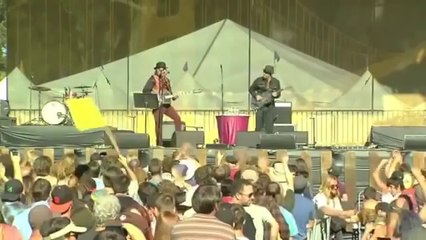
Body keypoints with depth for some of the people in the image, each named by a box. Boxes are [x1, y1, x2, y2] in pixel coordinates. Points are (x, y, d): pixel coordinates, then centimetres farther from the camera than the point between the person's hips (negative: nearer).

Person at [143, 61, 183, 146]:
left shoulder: (166, 80, 17)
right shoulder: (153, 79, -2)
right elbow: (145, 91, -10)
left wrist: (173, 96, 0)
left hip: (166, 104, 6)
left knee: (177, 118, -6)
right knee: (159, 123, -8)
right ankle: (159, 144, -4)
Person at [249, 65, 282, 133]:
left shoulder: (276, 82, 1)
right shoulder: (259, 80, -2)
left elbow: (278, 93, 8)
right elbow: (251, 89, 8)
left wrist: (276, 94, -14)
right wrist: (256, 96, -7)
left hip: (270, 105, 1)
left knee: (269, 126, -3)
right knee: (259, 126, -2)